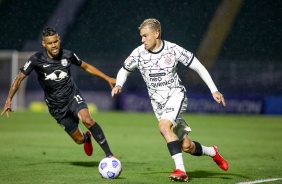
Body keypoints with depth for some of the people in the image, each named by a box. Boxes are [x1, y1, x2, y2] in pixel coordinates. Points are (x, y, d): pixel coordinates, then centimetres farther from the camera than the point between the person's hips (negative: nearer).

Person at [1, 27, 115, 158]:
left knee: (87, 119, -31)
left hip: (73, 97, 0)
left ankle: (109, 154, -24)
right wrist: (9, 100, -16)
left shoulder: (67, 55, -7)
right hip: (56, 106, 0)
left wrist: (107, 78, 10)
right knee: (79, 140, 1)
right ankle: (87, 138, 42)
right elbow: (19, 78, -7)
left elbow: (86, 67, 10)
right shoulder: (37, 60, -14)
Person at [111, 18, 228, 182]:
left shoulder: (173, 50, -11)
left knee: (164, 126, -33)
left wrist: (214, 90, -9)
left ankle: (180, 170, -29)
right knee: (186, 146, -1)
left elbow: (199, 67, -4)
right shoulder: (138, 53, -5)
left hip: (176, 94, -3)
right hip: (158, 101, 3)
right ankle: (212, 152, 30)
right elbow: (124, 70, 13)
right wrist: (118, 85, -9)